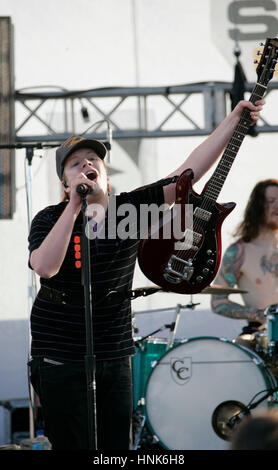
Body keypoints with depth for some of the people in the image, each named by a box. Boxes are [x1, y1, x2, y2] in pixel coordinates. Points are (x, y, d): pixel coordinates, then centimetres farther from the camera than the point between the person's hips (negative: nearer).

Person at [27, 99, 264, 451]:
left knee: (118, 446, 8)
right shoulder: (50, 219, -6)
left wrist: (234, 120, -5)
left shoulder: (130, 208, 2)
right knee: (73, 446, -3)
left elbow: (190, 172, -1)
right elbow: (45, 267, -27)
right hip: (61, 359, -4)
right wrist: (74, 207, -28)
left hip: (114, 356, 4)